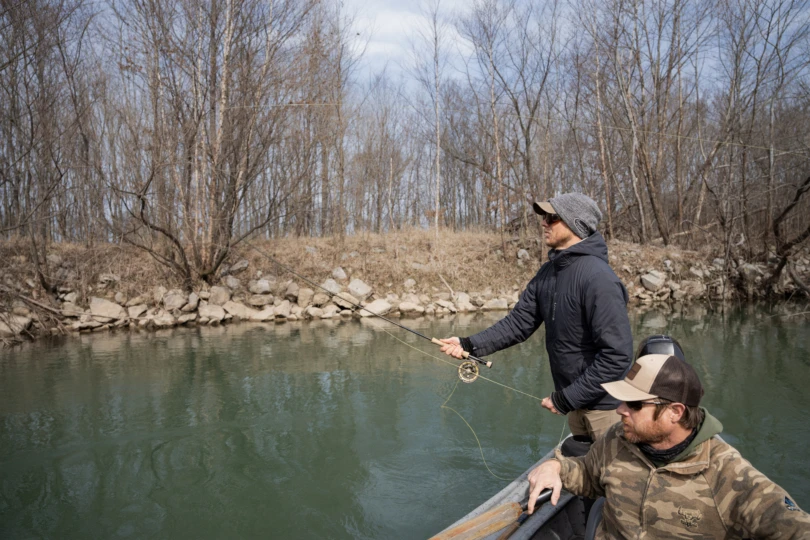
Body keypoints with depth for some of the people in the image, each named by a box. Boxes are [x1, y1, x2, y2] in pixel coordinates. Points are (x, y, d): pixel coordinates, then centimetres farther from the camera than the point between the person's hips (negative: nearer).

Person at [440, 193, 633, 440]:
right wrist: (470, 345, -10)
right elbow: (519, 321, 1)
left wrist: (567, 398, -21)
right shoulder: (547, 273, 1)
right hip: (576, 402, 8)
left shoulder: (598, 278, -24)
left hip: (605, 404, -8)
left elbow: (617, 354, -26)